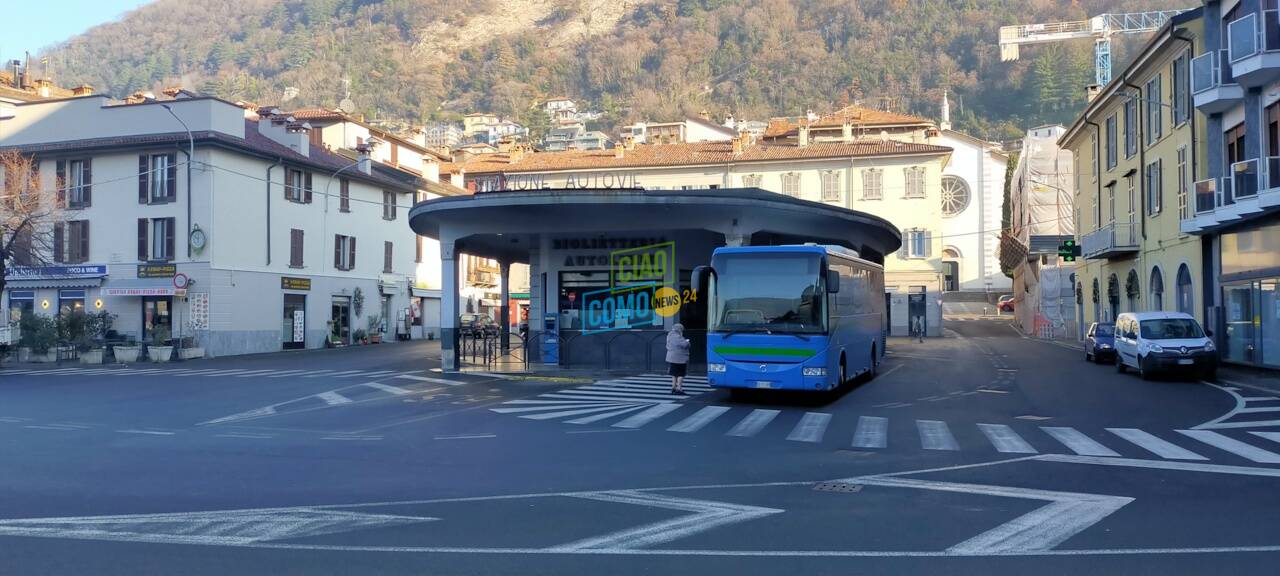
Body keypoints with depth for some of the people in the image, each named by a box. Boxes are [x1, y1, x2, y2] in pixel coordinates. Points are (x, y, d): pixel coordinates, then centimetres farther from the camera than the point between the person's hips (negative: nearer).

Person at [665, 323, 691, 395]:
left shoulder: (670, 336, 10)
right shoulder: (677, 337, -21)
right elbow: (685, 345, -24)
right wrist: (687, 341, 1)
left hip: (672, 357, 9)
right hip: (679, 358, -9)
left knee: (674, 374, 17)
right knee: (680, 374, -3)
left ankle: (673, 388, 22)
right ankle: (679, 389, -5)